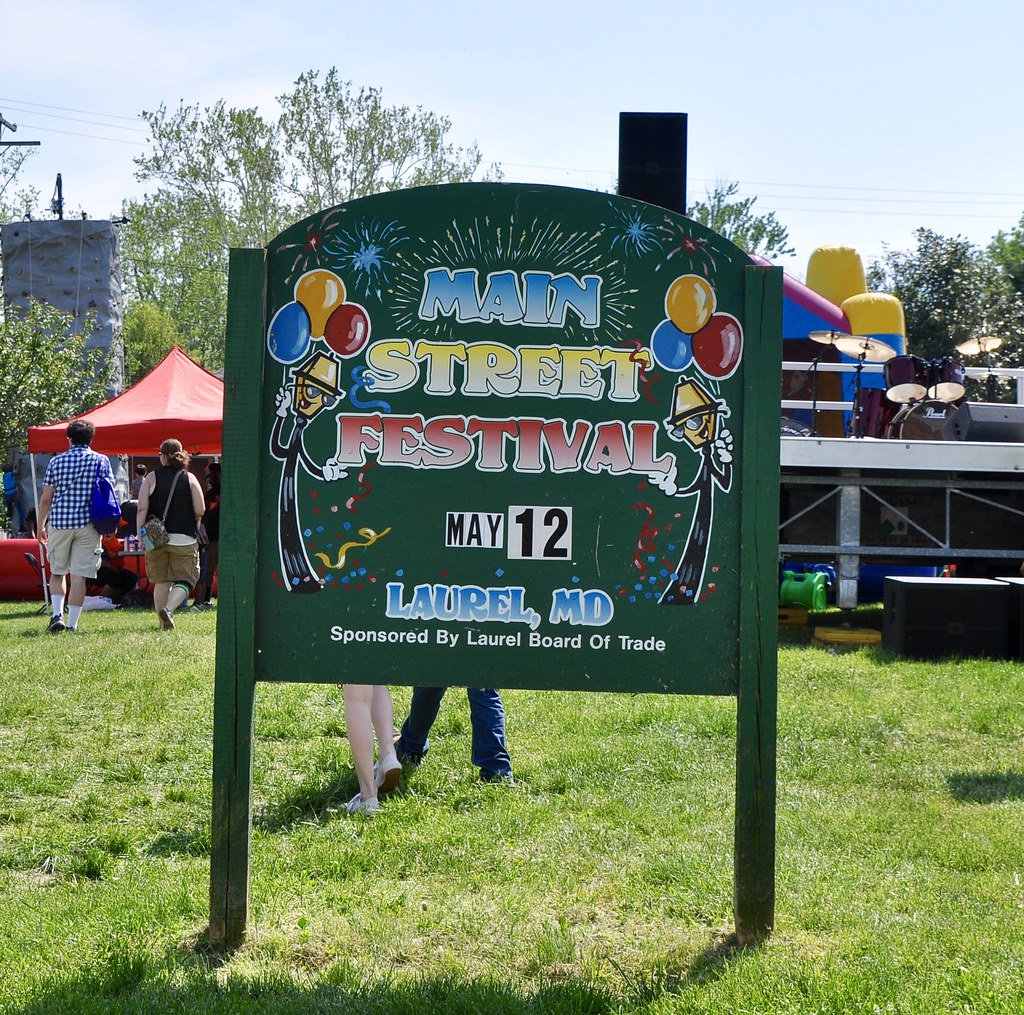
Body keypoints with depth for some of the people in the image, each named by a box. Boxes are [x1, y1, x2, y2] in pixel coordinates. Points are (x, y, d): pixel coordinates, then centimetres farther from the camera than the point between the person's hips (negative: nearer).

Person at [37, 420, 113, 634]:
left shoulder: (56, 461, 5)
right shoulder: (101, 461, 3)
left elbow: (46, 499, 4)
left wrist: (41, 526, 14)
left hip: (59, 522, 1)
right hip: (88, 524, -1)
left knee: (57, 572, 15)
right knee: (79, 576, 2)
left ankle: (57, 614, -1)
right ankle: (72, 624, 0)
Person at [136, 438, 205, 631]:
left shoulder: (152, 478, 2)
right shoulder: (189, 478, 0)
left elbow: (142, 509, -6)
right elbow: (200, 510, -3)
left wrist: (140, 534, -4)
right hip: (184, 539, -2)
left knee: (161, 581, 12)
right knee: (184, 580, 2)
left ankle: (164, 622, 16)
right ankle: (168, 608, -23)